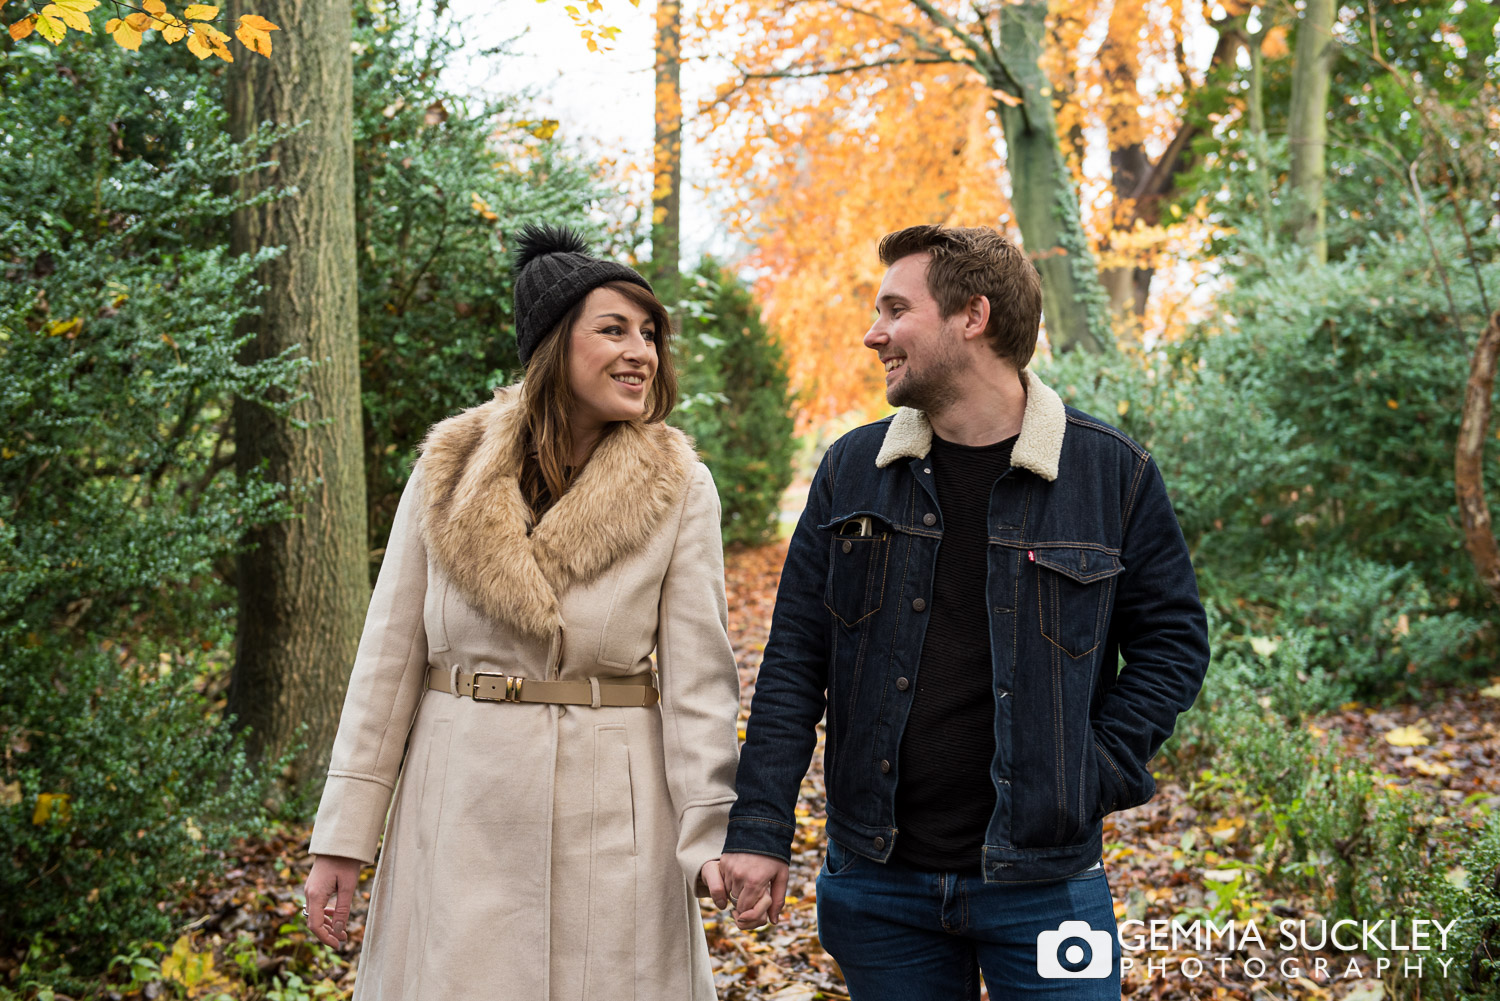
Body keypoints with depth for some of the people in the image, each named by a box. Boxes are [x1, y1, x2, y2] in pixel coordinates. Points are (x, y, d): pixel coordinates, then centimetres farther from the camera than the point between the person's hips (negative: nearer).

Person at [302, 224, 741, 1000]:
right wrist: (342, 837, 1)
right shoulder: (450, 471, 0)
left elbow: (698, 672, -5)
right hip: (461, 811, 1)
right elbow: (389, 654, 2)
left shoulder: (680, 489, -3)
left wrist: (713, 828, -15)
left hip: (613, 813, -1)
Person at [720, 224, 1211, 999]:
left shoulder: (1111, 472, -3)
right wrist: (759, 828, -2)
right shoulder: (851, 471, 3)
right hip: (877, 882, 2)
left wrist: (1096, 776, -8)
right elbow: (794, 659, 3)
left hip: (1042, 881, -2)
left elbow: (1172, 642, 4)